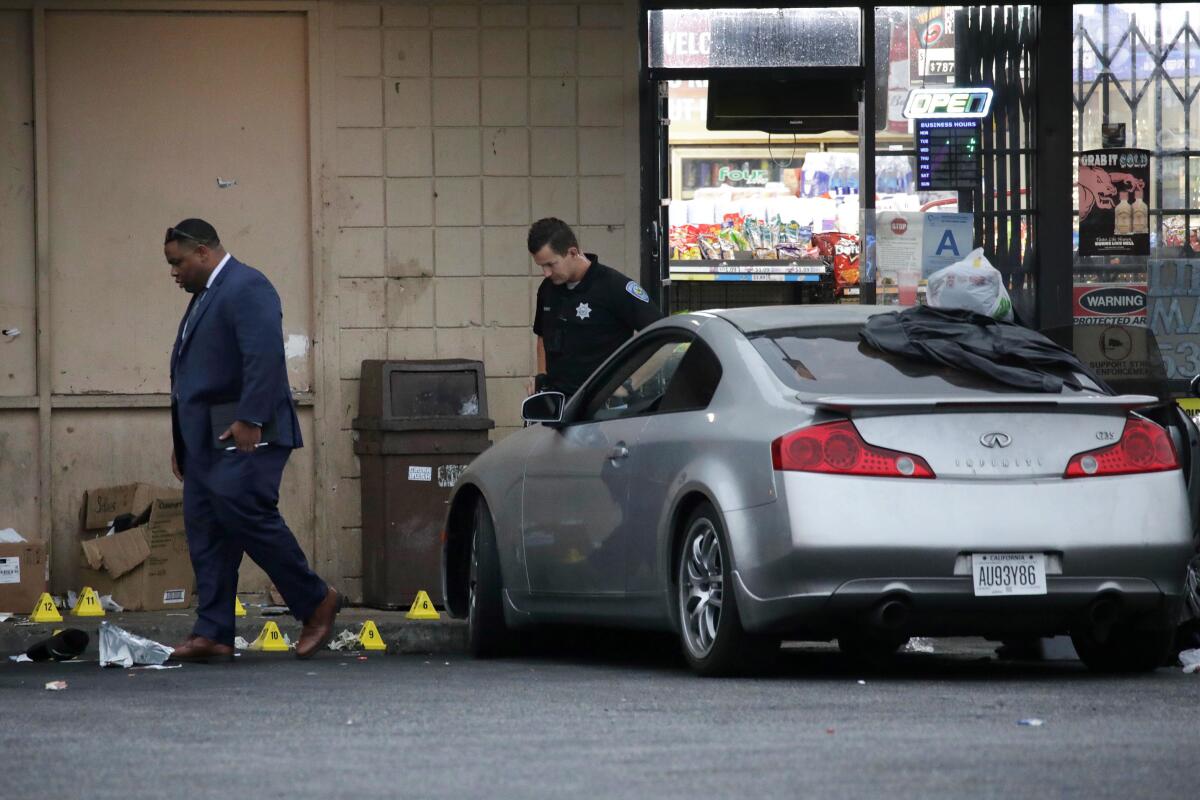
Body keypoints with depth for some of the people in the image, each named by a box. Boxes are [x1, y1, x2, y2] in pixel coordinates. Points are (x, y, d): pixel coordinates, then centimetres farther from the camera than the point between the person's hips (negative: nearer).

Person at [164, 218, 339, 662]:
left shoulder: (246, 288, -9)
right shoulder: (204, 296, 23)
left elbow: (265, 356, -20)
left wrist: (250, 420, -26)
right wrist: (181, 442, 23)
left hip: (243, 436, -10)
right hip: (205, 439, 10)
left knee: (243, 513, -17)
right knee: (205, 530, 3)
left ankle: (316, 602, -4)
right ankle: (213, 634, 2)